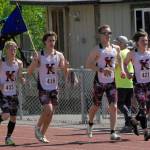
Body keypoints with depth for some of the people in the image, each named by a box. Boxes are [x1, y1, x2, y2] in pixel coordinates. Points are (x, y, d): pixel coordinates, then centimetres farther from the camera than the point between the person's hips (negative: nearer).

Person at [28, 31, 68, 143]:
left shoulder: (59, 56, 4)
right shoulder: (39, 56, -5)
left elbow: (65, 73, 6)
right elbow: (29, 72, -7)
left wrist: (66, 67, -16)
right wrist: (35, 61, -23)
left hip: (54, 88, 4)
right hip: (43, 88, -4)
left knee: (50, 113, 5)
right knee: (48, 109, -19)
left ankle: (42, 134, 20)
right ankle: (38, 128, 4)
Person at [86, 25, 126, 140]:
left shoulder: (116, 48, 5)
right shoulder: (97, 50, -9)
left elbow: (119, 58, 27)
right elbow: (88, 64, -14)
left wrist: (122, 70, 11)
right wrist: (101, 69, -25)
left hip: (111, 82, 3)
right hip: (99, 82, -3)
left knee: (114, 107, -9)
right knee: (96, 106, 11)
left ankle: (113, 133, -9)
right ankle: (90, 125, 40)